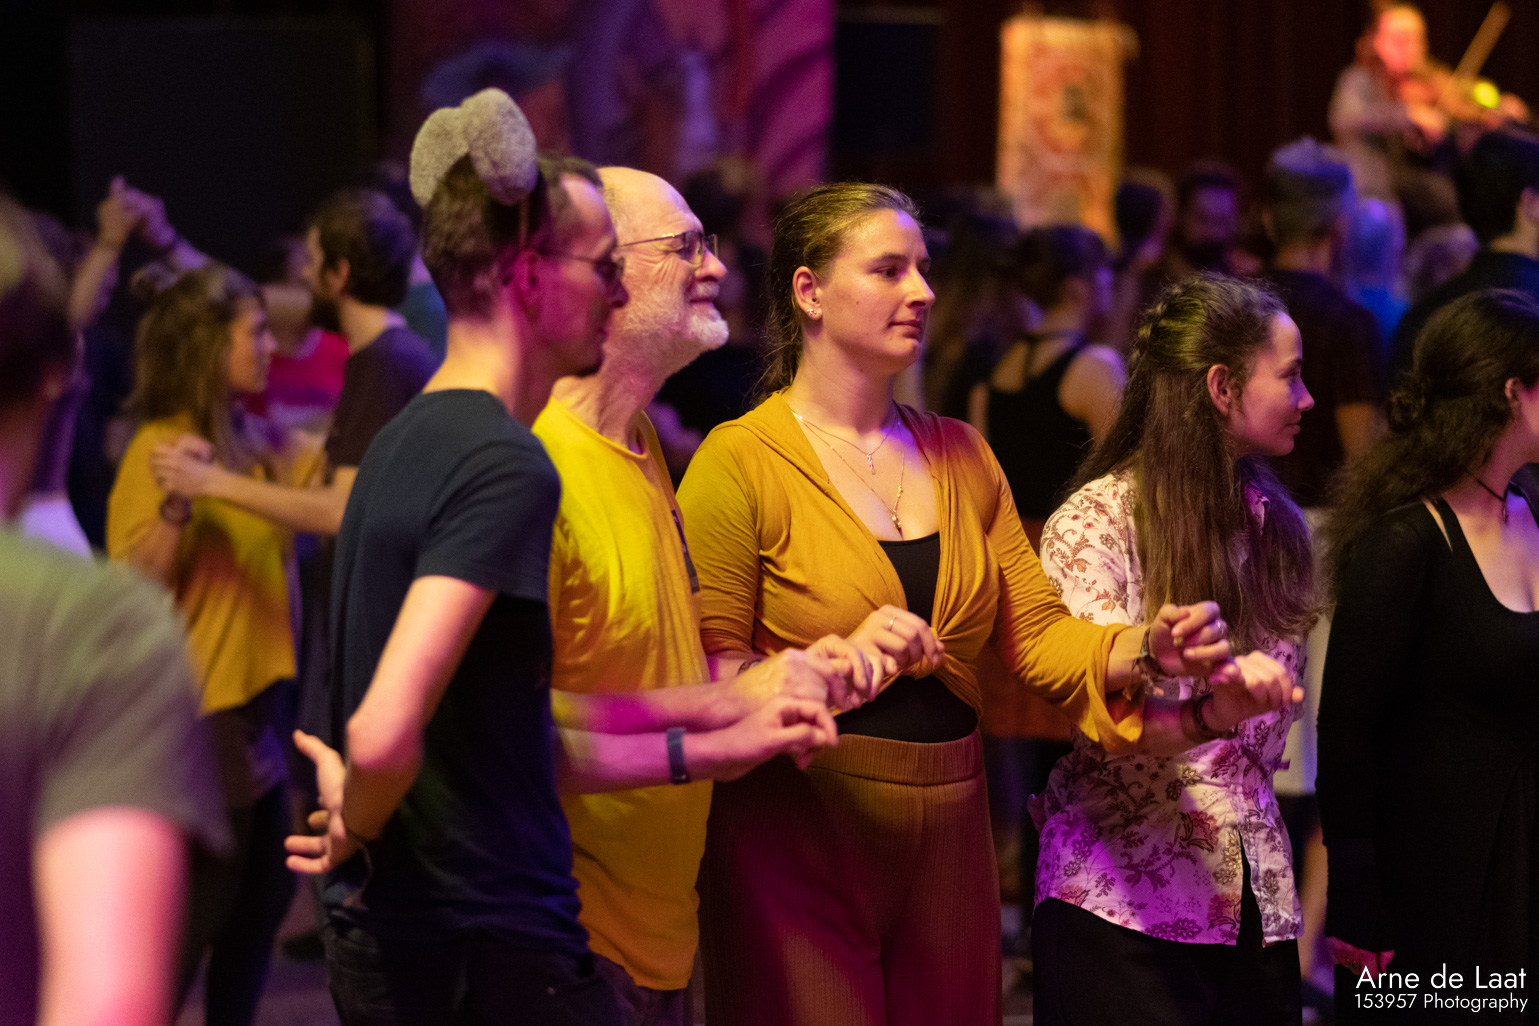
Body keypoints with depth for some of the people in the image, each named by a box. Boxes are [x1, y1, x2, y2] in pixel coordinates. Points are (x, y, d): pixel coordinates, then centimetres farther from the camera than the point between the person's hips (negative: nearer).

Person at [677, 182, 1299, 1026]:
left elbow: (1038, 635, 8)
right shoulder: (739, 463, -6)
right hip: (798, 837, -6)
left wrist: (1146, 646, -10)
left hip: (948, 838, 6)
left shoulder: (961, 456, 15)